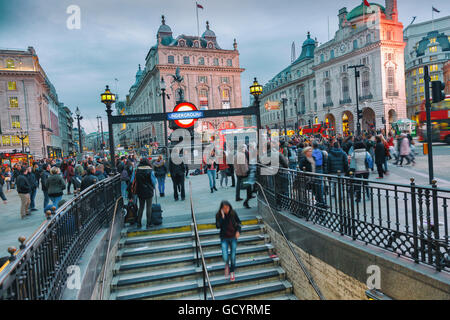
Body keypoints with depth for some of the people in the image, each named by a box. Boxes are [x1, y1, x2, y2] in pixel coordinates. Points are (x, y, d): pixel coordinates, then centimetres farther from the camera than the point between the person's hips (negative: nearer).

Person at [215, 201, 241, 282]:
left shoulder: (233, 213, -9)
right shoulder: (218, 215, -12)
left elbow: (238, 222, 7)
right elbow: (218, 226, -23)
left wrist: (238, 231, -6)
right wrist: (222, 217, -30)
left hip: (233, 237, 1)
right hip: (224, 239, -1)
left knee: (233, 257, 7)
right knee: (225, 257, -10)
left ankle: (232, 272, 33)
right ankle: (227, 264, 28)